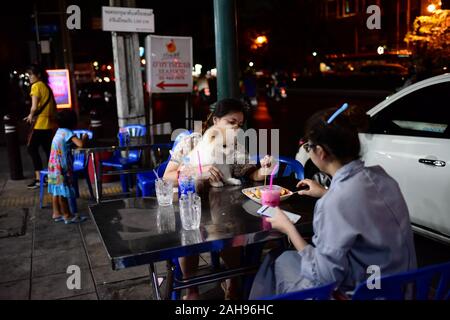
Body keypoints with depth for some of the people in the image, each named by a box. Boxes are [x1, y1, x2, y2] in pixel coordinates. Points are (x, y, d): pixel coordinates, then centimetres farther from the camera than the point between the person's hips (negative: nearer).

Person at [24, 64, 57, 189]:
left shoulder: (36, 86, -8)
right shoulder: (47, 87, 16)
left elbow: (34, 106, -17)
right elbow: (53, 106, 17)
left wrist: (31, 116, -1)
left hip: (40, 123, -8)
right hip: (49, 123, 8)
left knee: (32, 148, -4)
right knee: (48, 150, 12)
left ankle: (38, 178, -9)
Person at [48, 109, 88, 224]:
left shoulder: (59, 131, 11)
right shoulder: (68, 133, -15)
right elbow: (80, 144, -27)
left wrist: (80, 138, 14)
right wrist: (84, 137, -8)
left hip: (54, 166, 9)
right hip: (61, 167, -9)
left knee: (56, 190, 14)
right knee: (63, 191, -2)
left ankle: (56, 213, 23)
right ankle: (67, 216, 5)